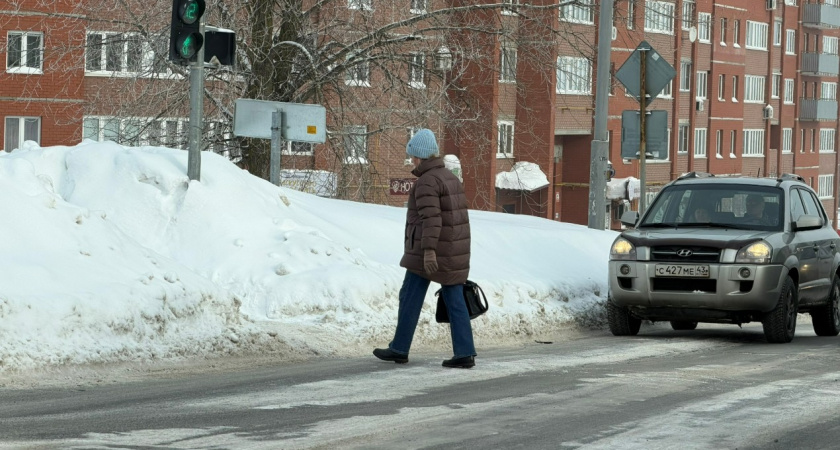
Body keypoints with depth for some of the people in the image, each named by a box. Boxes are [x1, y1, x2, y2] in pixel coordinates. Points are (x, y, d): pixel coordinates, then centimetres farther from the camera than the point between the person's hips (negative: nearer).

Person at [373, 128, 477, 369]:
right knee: (454, 301, 4)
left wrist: (428, 251, -31)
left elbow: (431, 218, -25)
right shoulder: (450, 178, 14)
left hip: (431, 250, -8)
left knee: (410, 298, 4)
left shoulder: (426, 182, -15)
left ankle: (399, 349, 12)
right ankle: (464, 353, -3)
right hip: (453, 250, 8)